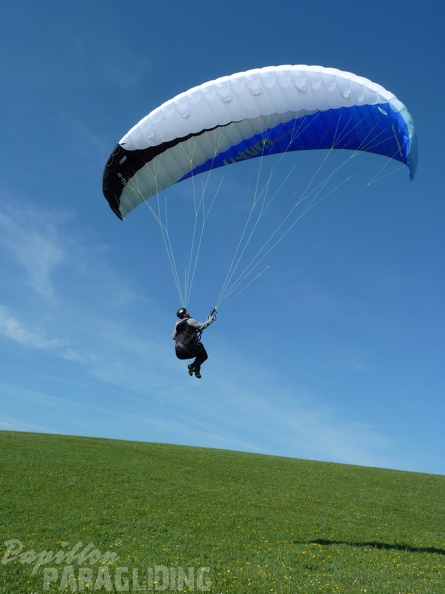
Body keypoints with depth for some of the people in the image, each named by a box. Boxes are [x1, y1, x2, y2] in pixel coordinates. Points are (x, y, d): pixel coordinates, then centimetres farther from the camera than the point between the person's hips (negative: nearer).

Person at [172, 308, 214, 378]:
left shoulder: (178, 324, 16)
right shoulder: (190, 321, -3)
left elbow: (173, 337, 24)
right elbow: (202, 326, -7)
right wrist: (210, 320, 9)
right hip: (188, 348, -7)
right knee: (203, 355, 14)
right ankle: (194, 366, -11)